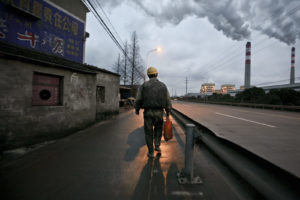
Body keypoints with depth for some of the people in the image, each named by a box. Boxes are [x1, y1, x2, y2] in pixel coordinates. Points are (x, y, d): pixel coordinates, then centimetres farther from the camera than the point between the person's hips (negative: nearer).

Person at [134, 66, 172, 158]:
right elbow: (168, 101, 3)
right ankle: (157, 145, 18)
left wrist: (137, 109, 15)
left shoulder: (143, 85, -4)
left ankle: (151, 152, 17)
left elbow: (138, 99, -2)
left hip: (148, 112, -1)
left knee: (148, 132, 11)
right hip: (159, 112, 2)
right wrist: (168, 112, 12)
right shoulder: (163, 85, 2)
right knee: (158, 128, 27)